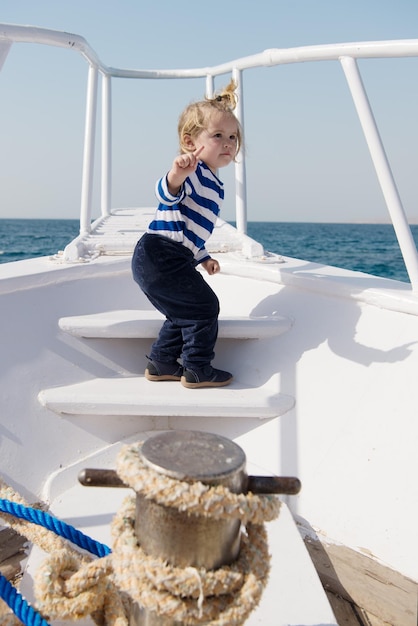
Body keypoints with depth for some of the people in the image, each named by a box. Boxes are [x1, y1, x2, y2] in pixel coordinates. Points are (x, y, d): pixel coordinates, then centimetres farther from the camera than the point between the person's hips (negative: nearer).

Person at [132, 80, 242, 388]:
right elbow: (167, 194, -32)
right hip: (161, 255, -11)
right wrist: (177, 175, -52)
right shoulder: (194, 171, -11)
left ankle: (161, 364, 30)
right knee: (204, 307, -3)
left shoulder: (214, 184, 21)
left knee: (185, 313, 21)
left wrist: (203, 257, 31)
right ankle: (197, 370, 8)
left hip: (168, 259, 11)